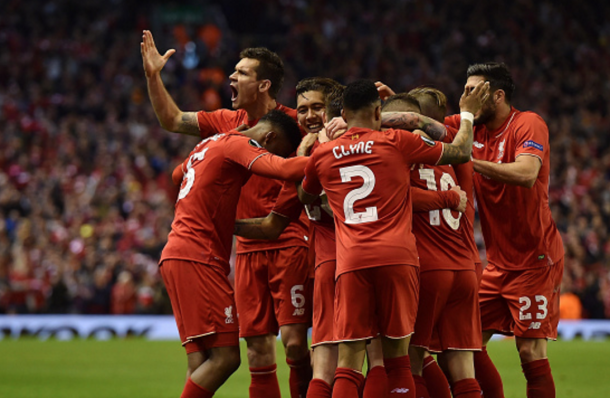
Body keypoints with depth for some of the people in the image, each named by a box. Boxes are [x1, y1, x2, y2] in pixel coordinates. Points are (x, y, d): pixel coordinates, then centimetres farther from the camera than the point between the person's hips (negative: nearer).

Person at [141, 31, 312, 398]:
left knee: (294, 341, -12)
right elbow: (172, 120, 17)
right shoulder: (229, 122, 9)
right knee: (258, 348, 4)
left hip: (289, 245, -5)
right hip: (249, 248, 5)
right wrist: (153, 75, 9)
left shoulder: (293, 124, -8)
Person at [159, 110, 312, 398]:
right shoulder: (239, 145, -7)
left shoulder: (210, 145, 23)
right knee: (225, 357, -14)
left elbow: (177, 174, 45)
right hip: (196, 258, -10)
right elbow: (285, 170, -24)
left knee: (201, 365, 3)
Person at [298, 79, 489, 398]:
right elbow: (461, 153, 13)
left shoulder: (322, 155, 13)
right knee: (397, 361, 9)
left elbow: (305, 198, 33)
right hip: (397, 258, -1)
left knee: (348, 366, -2)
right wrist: (467, 113, 30)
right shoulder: (397, 142, 6)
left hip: (350, 264, 1)